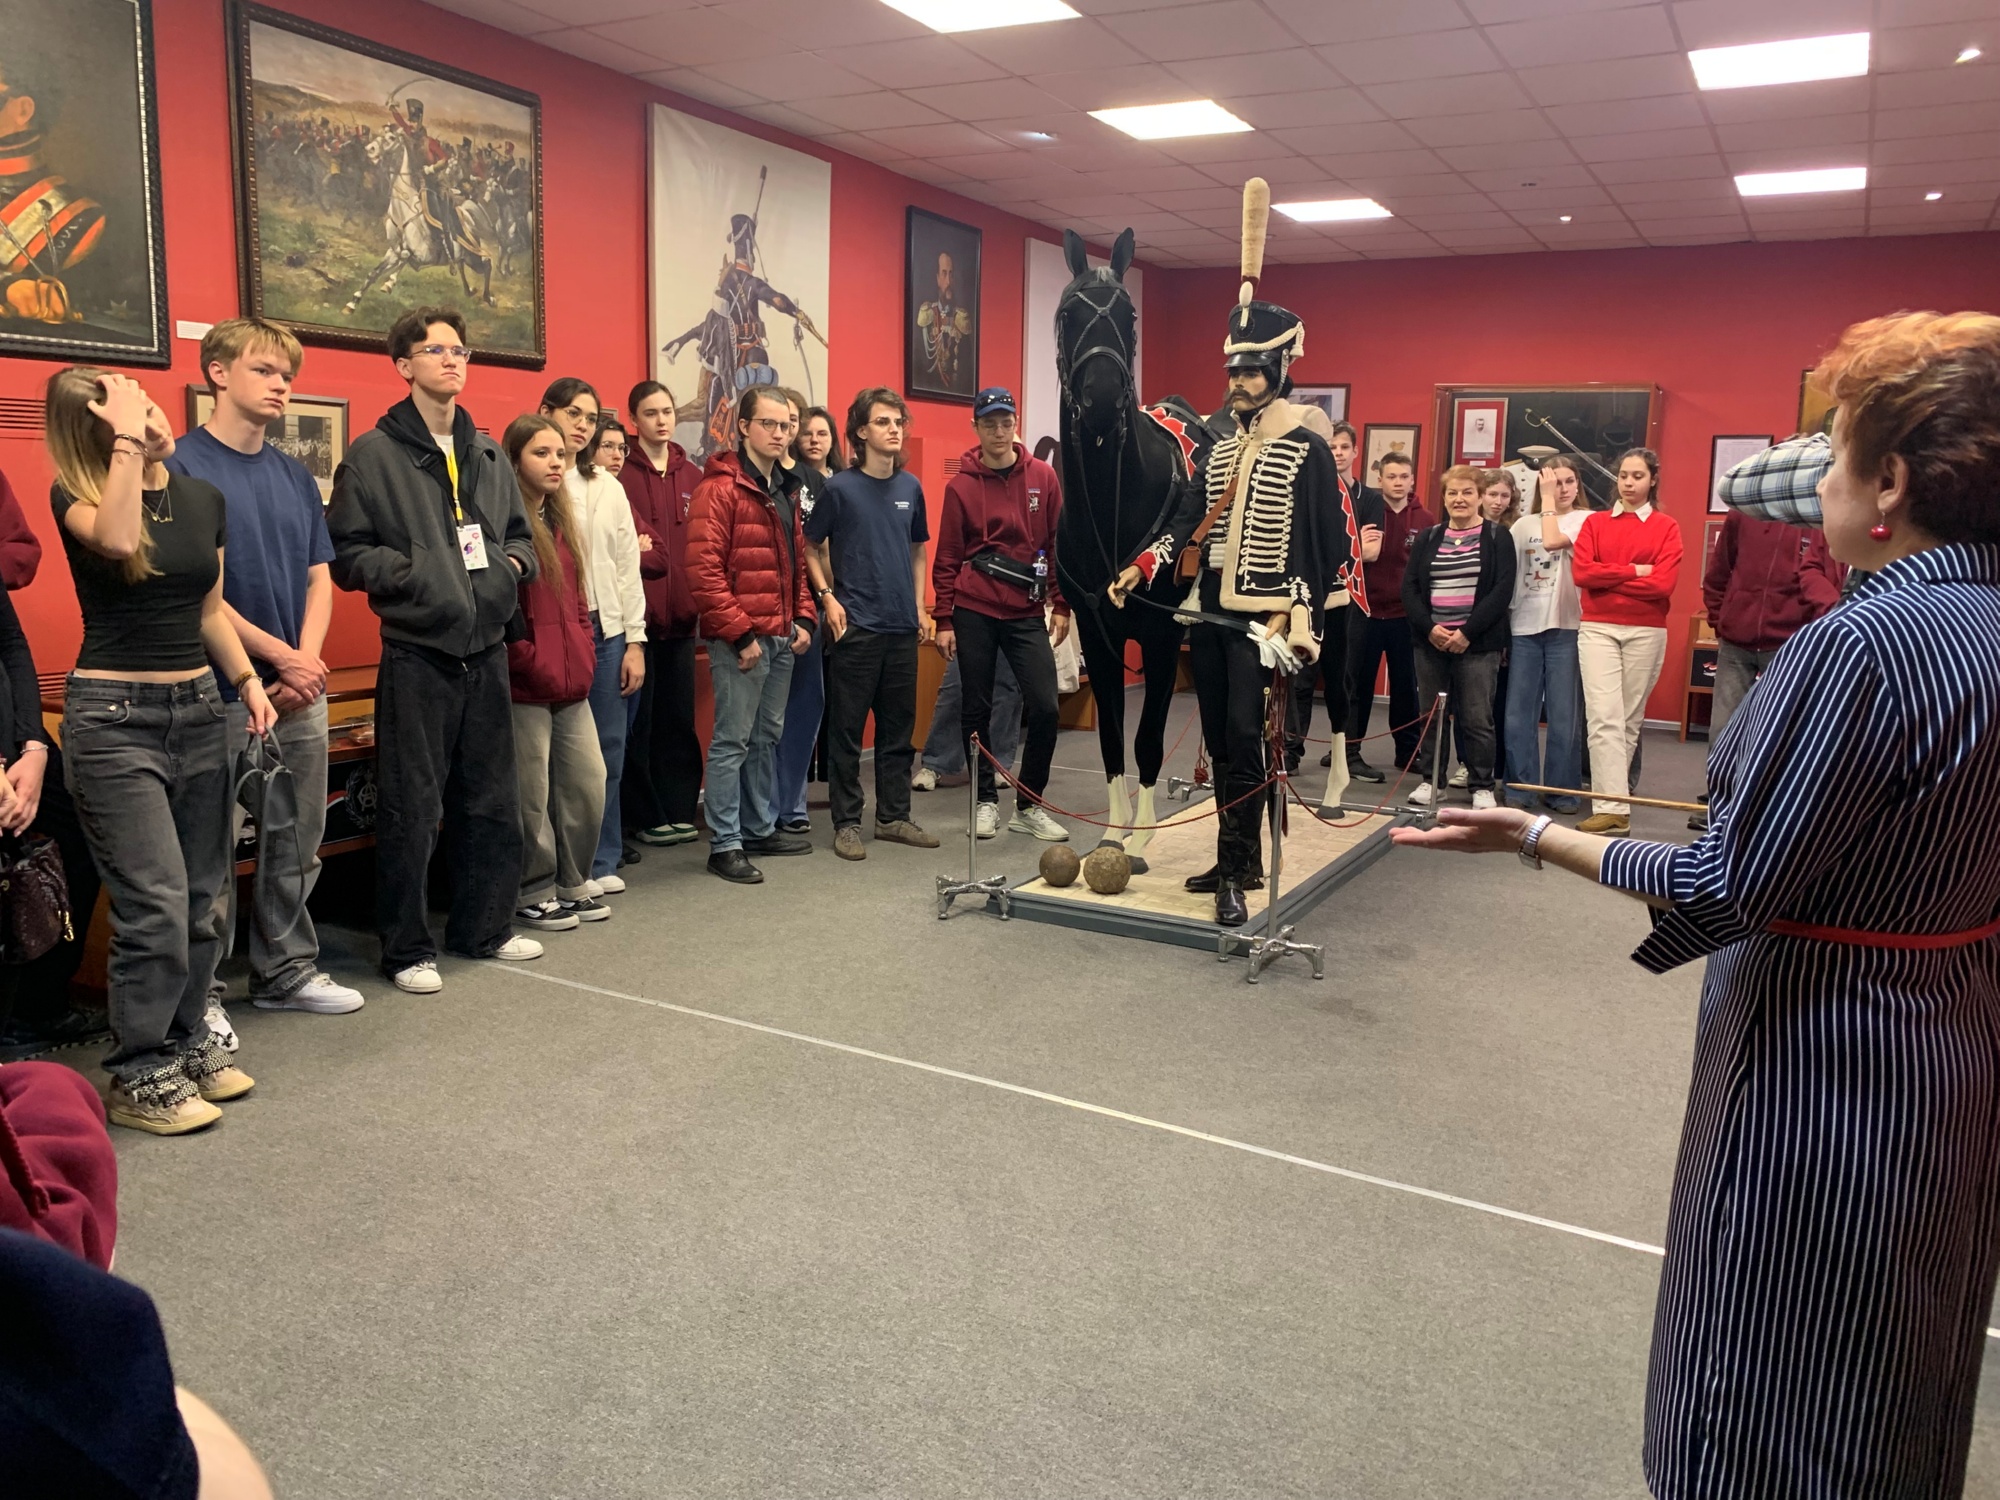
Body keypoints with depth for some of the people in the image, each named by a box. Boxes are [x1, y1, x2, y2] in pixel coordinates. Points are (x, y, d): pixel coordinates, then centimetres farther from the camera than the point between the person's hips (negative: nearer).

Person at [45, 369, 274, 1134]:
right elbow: (117, 538, -32)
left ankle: (186, 1040, 26)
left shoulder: (203, 498, 8)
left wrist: (247, 680, 5)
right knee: (156, 903, -8)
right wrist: (127, 441, -25)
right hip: (114, 715, -5)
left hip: (198, 708, 6)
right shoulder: (76, 496, -7)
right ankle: (137, 1077, 6)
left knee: (199, 898, 10)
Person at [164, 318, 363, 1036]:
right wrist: (278, 655, -12)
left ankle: (287, 969, 28)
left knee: (299, 841, 14)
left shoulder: (294, 475, 13)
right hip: (222, 695, -6)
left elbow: (319, 577, 11)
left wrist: (308, 661, -4)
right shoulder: (182, 467, -7)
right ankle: (201, 994, 14)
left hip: (301, 691, 6)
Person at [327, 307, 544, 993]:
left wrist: (513, 562, 2)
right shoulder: (373, 454, -4)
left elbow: (519, 533, 22)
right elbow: (346, 554, -6)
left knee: (491, 799, 13)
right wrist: (413, 570, -18)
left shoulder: (488, 453, 14)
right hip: (416, 653, -6)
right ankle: (408, 948, 13)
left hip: (486, 650, 6)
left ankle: (483, 927, 28)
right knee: (411, 807, 0)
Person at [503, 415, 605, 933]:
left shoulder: (565, 523, 16)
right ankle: (534, 895, 15)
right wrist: (531, 663, -13)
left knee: (589, 783, 9)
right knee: (532, 794, 0)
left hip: (572, 682, 8)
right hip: (526, 686, -8)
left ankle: (572, 884, 24)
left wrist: (585, 656, 9)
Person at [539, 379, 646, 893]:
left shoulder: (608, 488, 13)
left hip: (605, 630, 4)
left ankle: (602, 861, 19)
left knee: (608, 750, 7)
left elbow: (627, 566, 12)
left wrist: (634, 640, 6)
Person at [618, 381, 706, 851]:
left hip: (681, 614, 5)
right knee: (638, 720, 3)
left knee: (680, 717, 10)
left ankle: (679, 809, 19)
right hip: (638, 613, -5)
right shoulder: (621, 476, -4)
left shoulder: (692, 477, 11)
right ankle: (644, 815, 12)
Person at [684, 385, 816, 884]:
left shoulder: (784, 488, 16)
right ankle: (725, 844, 5)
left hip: (782, 637, 8)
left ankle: (760, 828, 28)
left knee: (767, 737, 16)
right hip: (740, 641, -8)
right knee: (732, 741, -2)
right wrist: (739, 633, -18)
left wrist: (804, 618, 10)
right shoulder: (720, 489, -11)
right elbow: (703, 571, -18)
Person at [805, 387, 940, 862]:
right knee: (848, 728, 1)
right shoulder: (840, 488, -4)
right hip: (855, 626, -5)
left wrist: (919, 607, 12)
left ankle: (894, 817, 21)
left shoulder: (910, 487, 9)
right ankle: (847, 823, 9)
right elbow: (812, 547, 2)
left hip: (902, 626, 5)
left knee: (899, 727, 10)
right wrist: (827, 596, -9)